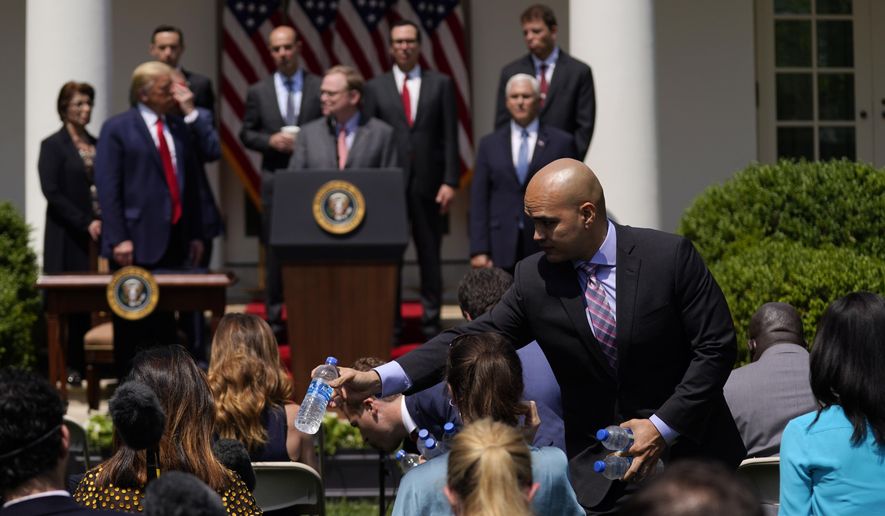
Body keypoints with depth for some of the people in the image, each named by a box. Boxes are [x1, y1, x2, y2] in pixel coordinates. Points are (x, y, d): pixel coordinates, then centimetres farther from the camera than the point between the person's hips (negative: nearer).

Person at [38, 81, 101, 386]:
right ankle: (73, 366, 1)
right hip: (69, 238, -5)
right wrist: (85, 223, -14)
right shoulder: (53, 146, -1)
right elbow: (52, 192, -9)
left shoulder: (97, 144, 15)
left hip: (99, 234, 5)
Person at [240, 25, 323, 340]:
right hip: (275, 179, 1)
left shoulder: (320, 88, 2)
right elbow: (246, 134, 8)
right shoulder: (258, 92, 7)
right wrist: (271, 140, -10)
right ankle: (274, 318, 10)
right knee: (274, 250, 4)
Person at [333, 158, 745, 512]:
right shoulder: (534, 278, -6)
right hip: (599, 473, 2)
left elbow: (716, 346, -9)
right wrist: (378, 379, -17)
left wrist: (663, 426, -17)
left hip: (687, 451, -1)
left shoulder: (669, 257, -13)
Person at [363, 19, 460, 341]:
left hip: (428, 183, 0)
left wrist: (450, 181, -6)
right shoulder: (375, 87, 6)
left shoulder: (440, 84, 6)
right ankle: (391, 324, 8)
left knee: (430, 256, 5)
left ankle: (431, 323, 11)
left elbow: (450, 137, 2)